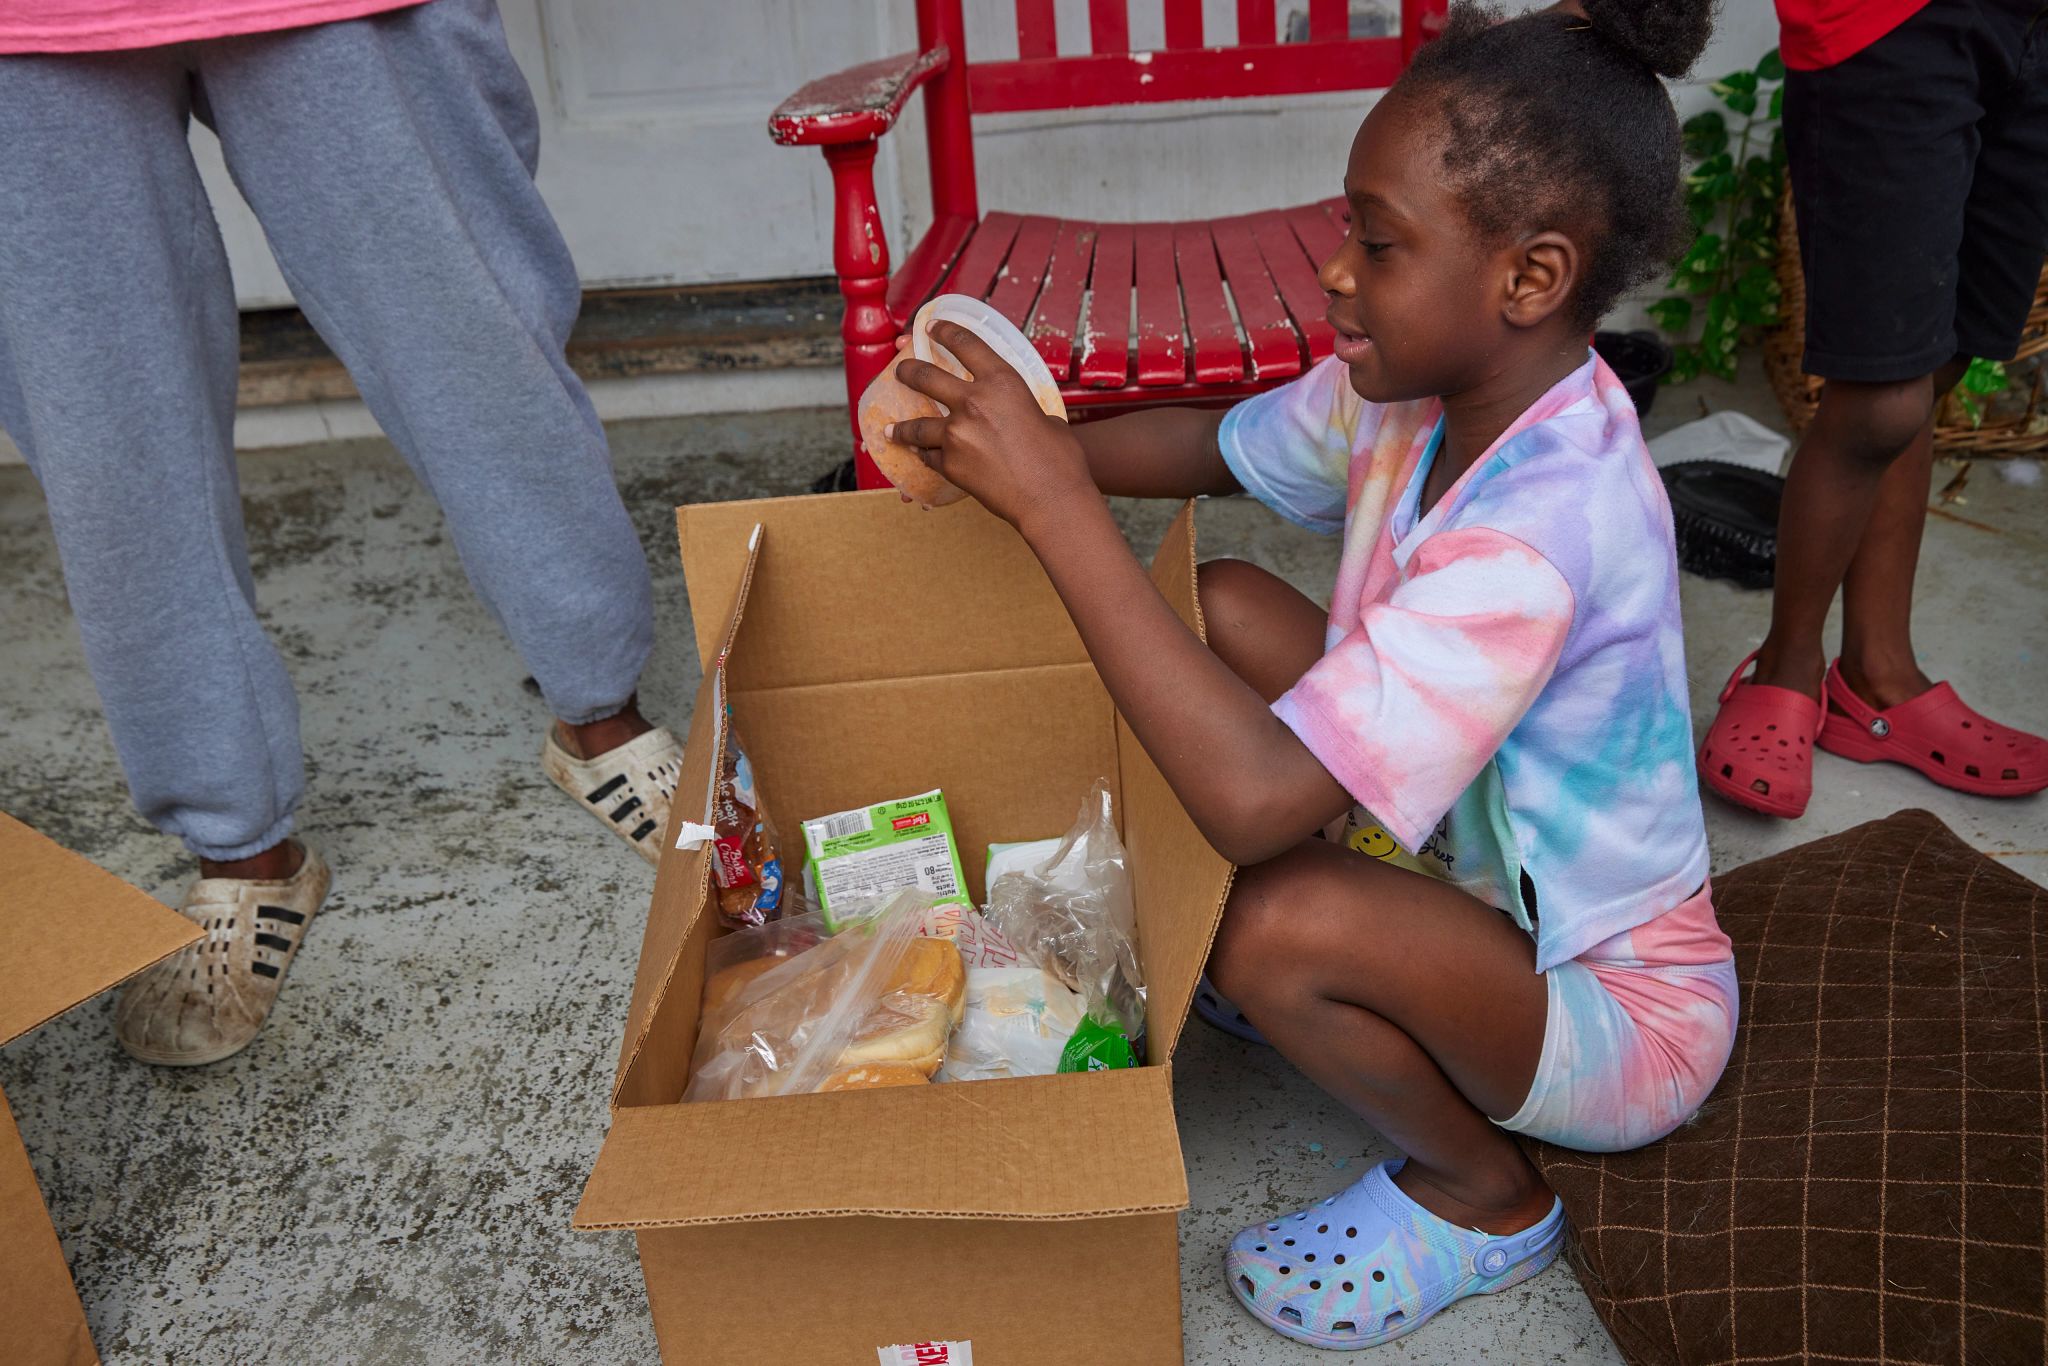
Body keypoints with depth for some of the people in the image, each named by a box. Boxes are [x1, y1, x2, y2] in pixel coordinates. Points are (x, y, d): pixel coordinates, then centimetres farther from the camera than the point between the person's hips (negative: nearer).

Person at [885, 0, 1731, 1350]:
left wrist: (1056, 501, -40)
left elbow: (1256, 804, -43)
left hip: (1619, 1011, -7)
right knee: (1223, 604, -4)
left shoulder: (1538, 530, -37)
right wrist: (1022, 447, -10)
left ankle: (1484, 1192, -2)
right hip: (1479, 870, 7)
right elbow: (1215, 448, 7)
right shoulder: (1421, 383, -10)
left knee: (1285, 922, -36)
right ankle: (1255, 978, 14)